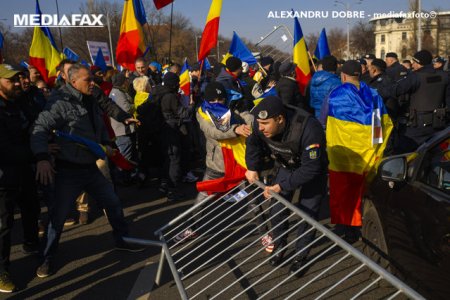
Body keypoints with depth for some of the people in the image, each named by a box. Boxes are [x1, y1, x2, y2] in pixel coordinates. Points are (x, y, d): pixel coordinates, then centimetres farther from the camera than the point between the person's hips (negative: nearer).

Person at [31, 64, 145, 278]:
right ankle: (48, 259, 19)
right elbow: (40, 129, -23)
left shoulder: (91, 101, 7)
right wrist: (42, 158, -35)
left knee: (113, 202, 14)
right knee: (58, 215, 1)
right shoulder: (60, 102, -17)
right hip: (68, 170, -7)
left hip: (90, 167, 7)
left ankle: (122, 239, 34)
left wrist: (105, 144, 9)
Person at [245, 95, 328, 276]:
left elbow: (311, 168, -37)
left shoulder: (309, 129, -42)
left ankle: (301, 255, 19)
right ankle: (279, 245, 29)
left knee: (307, 213, -3)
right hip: (286, 166, 4)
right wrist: (252, 168, -9)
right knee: (277, 209, 3)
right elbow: (253, 144, 0)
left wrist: (281, 186, -35)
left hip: (312, 171, -4)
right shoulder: (262, 126, -25)